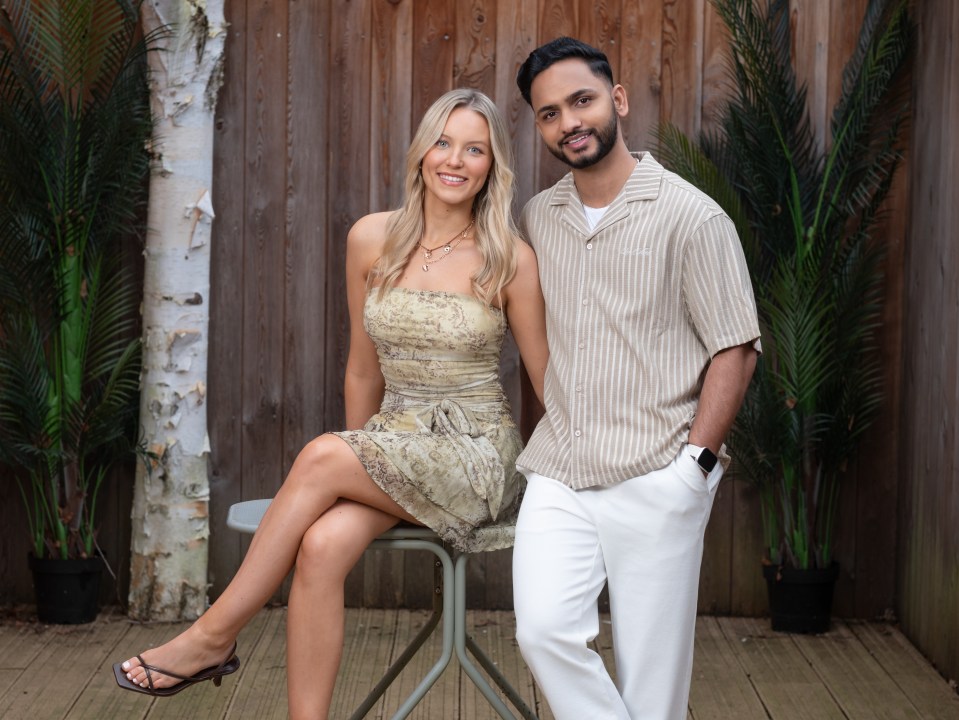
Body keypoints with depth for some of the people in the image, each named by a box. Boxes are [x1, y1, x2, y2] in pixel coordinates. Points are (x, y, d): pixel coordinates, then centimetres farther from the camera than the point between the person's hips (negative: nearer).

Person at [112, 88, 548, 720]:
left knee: (321, 457, -27)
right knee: (323, 545, -28)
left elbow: (548, 382, 1)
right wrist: (359, 469, 18)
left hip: (478, 455, -3)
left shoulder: (510, 259, -8)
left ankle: (214, 636, -13)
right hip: (389, 448, 4)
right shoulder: (373, 240, 3)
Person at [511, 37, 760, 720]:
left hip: (654, 480, -4)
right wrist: (558, 429, 13)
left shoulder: (691, 216, -5)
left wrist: (695, 462, -13)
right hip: (557, 475, 4)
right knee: (544, 630, -15)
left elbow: (735, 349, -5)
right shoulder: (538, 218, 12)